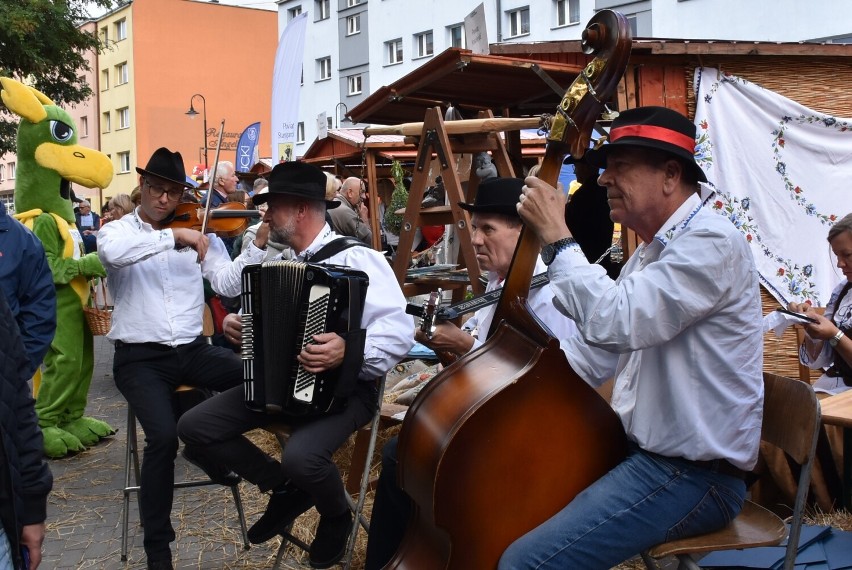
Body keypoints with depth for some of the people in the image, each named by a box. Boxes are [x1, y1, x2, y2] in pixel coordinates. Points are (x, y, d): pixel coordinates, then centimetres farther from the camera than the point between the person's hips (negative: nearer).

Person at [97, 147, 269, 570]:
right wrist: (174, 236, -29)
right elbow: (112, 253, -25)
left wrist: (258, 245, -12)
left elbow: (227, 285, -1)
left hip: (192, 350, 3)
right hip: (140, 357, -3)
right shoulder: (118, 231, 1)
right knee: (163, 436, -25)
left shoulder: (200, 233, 8)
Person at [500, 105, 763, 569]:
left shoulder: (711, 242, -18)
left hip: (693, 474, -10)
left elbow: (613, 323, -31)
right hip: (640, 449, 10)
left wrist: (557, 237, -20)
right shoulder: (655, 247, 13)